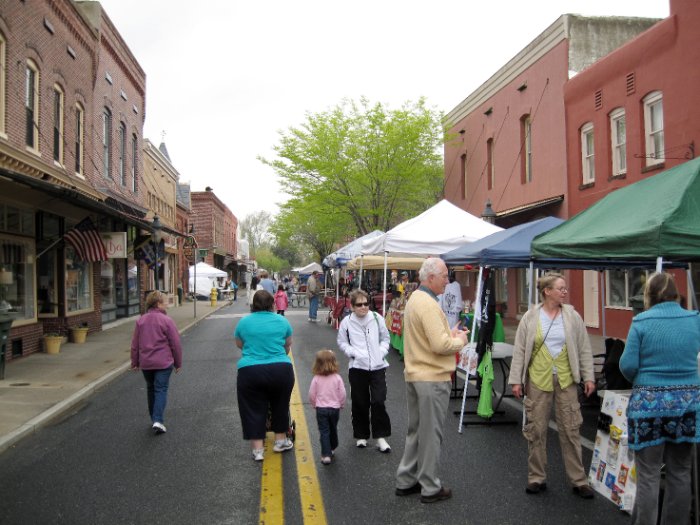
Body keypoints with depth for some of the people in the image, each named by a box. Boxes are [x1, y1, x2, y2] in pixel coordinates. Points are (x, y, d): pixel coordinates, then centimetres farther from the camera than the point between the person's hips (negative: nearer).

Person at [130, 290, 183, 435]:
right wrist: (178, 363, 2)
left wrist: (135, 362, 17)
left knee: (151, 390, 18)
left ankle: (154, 419, 25)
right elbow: (175, 344, -8)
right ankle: (158, 420, -13)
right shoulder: (167, 321, -10)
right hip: (163, 363, -5)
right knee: (161, 390, -1)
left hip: (145, 363, 5)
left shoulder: (141, 320, 4)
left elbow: (135, 344, 8)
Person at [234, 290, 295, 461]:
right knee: (280, 405, 20)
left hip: (250, 371, 0)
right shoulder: (282, 321, 6)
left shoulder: (244, 322, 6)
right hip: (281, 370, 1)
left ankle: (257, 449, 12)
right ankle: (280, 440, 30)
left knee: (253, 409, 11)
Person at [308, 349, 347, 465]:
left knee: (324, 432, 1)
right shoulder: (337, 378, -10)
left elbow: (312, 395, -7)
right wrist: (341, 404, 11)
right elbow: (342, 394, -7)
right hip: (335, 408, 2)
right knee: (333, 429, 22)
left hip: (321, 408, -2)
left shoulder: (316, 379, -11)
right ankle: (332, 449, 39)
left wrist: (314, 405, 12)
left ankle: (326, 455, -7)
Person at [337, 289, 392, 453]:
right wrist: (353, 352, -9)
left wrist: (382, 352, -5)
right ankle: (361, 435, 27)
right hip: (357, 367, 0)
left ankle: (380, 437, 8)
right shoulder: (346, 322, -3)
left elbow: (385, 338, 11)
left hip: (378, 366, 0)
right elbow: (342, 342, 6)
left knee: (378, 402, -5)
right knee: (360, 404, 10)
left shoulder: (377, 318, -1)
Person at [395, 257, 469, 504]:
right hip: (432, 378, -10)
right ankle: (430, 488, 15)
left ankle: (406, 481, 27)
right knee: (431, 434, 3)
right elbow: (440, 345, -25)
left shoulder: (414, 299, 12)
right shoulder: (428, 304, -21)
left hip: (414, 375, 10)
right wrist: (460, 339, -7)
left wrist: (450, 334, 8)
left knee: (415, 431, 19)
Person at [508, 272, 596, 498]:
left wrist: (589, 377, 1)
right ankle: (537, 478, 20)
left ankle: (578, 480, 18)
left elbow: (584, 349, 6)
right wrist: (516, 380, -3)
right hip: (538, 380, -1)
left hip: (566, 380, 1)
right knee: (536, 430, 6)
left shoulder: (573, 316, 2)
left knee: (571, 430, 6)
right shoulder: (530, 317, -2)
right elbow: (519, 350, 0)